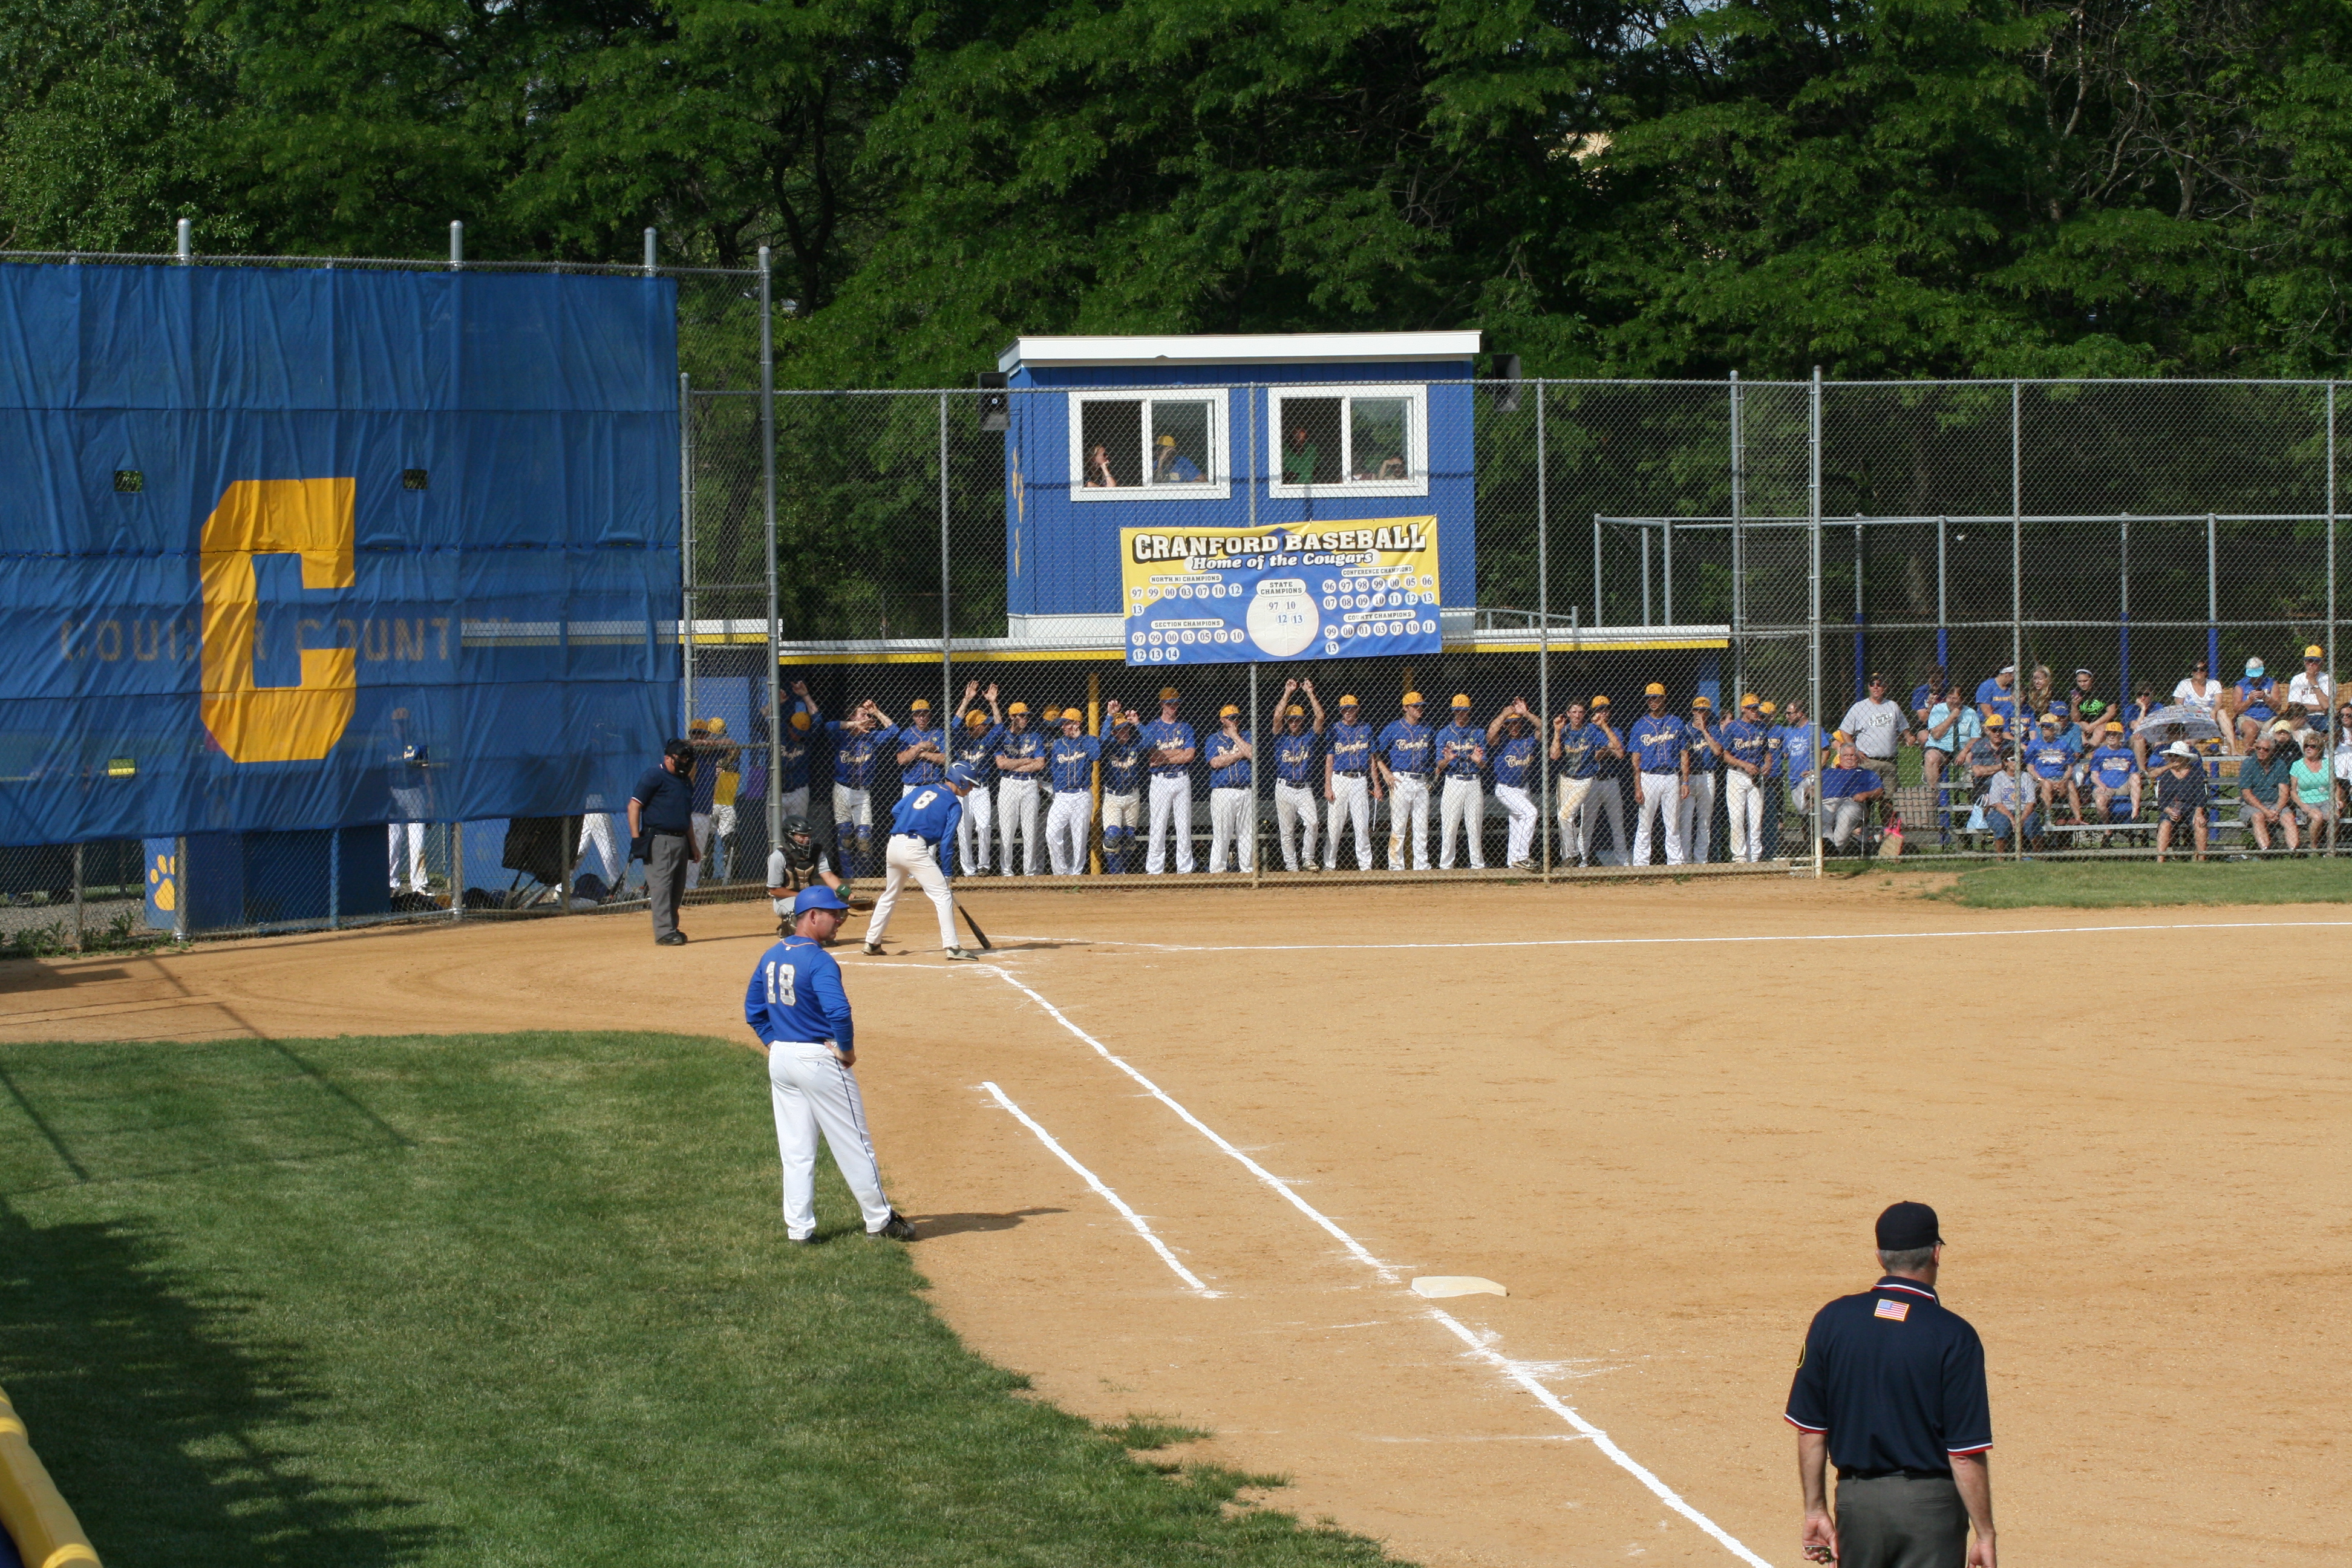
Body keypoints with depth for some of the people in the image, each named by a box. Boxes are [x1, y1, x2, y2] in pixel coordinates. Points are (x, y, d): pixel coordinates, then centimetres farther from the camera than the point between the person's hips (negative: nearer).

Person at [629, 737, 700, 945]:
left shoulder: (685, 781, 19)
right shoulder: (654, 776, -6)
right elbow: (634, 805, -10)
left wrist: (693, 846, 25)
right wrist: (636, 839, -16)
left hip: (681, 840, 8)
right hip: (659, 840, -8)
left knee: (677, 889, 9)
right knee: (661, 885, -12)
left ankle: (671, 929, 17)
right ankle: (664, 932, -16)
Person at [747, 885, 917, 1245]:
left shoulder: (771, 958, 7)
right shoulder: (818, 961, -18)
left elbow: (754, 1011, 14)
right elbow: (838, 1011, -28)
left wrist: (774, 1046, 15)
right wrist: (847, 1050, -14)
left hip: (781, 1058, 8)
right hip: (819, 1059, -8)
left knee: (796, 1150, 11)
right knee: (853, 1144, 4)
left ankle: (798, 1228, 10)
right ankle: (879, 1219, 12)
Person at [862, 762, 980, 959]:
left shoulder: (923, 790, 21)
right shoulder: (954, 804, 2)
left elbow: (896, 811, 16)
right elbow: (946, 842, -4)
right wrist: (946, 875, -2)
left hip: (894, 845, 7)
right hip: (915, 849, -7)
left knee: (889, 896, 23)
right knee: (943, 896, -6)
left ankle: (872, 943, 28)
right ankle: (951, 947, -15)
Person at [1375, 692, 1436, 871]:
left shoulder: (1426, 729, 12)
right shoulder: (1394, 728, 0)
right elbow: (1377, 751, 1)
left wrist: (1430, 778, 10)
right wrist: (1386, 774, -9)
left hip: (1421, 782, 4)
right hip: (1400, 781, -4)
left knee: (1422, 828, 4)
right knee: (1398, 826, -5)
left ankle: (1422, 866, 7)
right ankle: (1396, 866, -3)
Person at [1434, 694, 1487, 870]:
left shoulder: (1478, 733, 10)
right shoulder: (1444, 734, 6)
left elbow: (1484, 764, 5)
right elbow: (1440, 765, 1)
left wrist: (1478, 760, -18)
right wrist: (1448, 760, -22)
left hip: (1473, 782, 1)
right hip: (1452, 782, -1)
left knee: (1475, 826, 2)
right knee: (1449, 827, -5)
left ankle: (1478, 864, 7)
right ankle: (1445, 865, -2)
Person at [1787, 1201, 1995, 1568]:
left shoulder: (1833, 1320, 0)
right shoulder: (1952, 1335, -11)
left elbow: (1810, 1430, 4)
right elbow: (1966, 1453, -12)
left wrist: (1816, 1511, 12)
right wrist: (1985, 1536, -6)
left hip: (1855, 1498, 4)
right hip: (1929, 1507, -4)